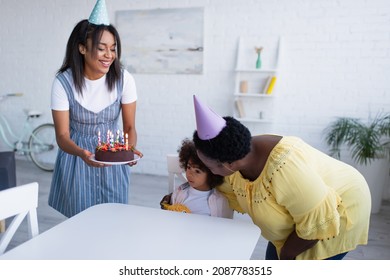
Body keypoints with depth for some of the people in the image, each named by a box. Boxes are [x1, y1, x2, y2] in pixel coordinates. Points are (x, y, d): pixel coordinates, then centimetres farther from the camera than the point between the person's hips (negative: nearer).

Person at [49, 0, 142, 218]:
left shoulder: (124, 79, -15)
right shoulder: (63, 82, -17)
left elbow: (130, 126, -7)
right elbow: (62, 135, -15)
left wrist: (130, 148, -28)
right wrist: (82, 153, -36)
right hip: (76, 155, -1)